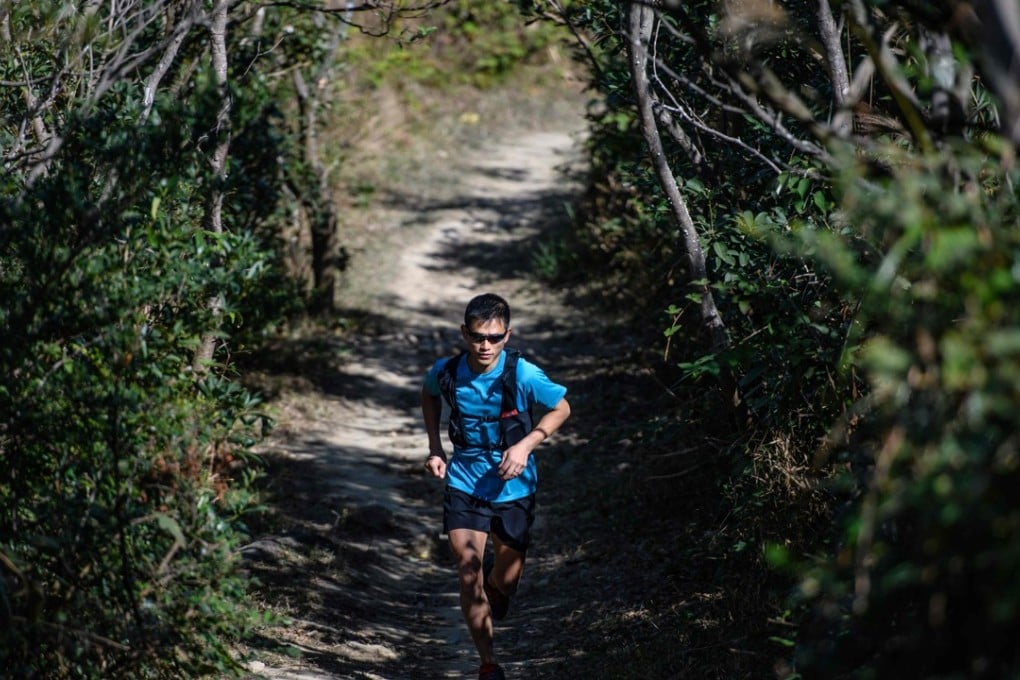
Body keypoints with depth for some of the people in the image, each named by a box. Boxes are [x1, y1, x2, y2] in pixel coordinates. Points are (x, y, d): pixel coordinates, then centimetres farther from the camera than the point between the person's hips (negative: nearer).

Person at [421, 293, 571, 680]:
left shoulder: (524, 375, -21)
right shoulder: (446, 372, -13)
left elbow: (561, 409, -5)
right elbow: (429, 396, 12)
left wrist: (526, 445, -18)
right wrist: (435, 448, 2)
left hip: (513, 486, 0)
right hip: (464, 483, 1)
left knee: (507, 579, 10)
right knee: (469, 573, -10)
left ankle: (494, 588, 50)